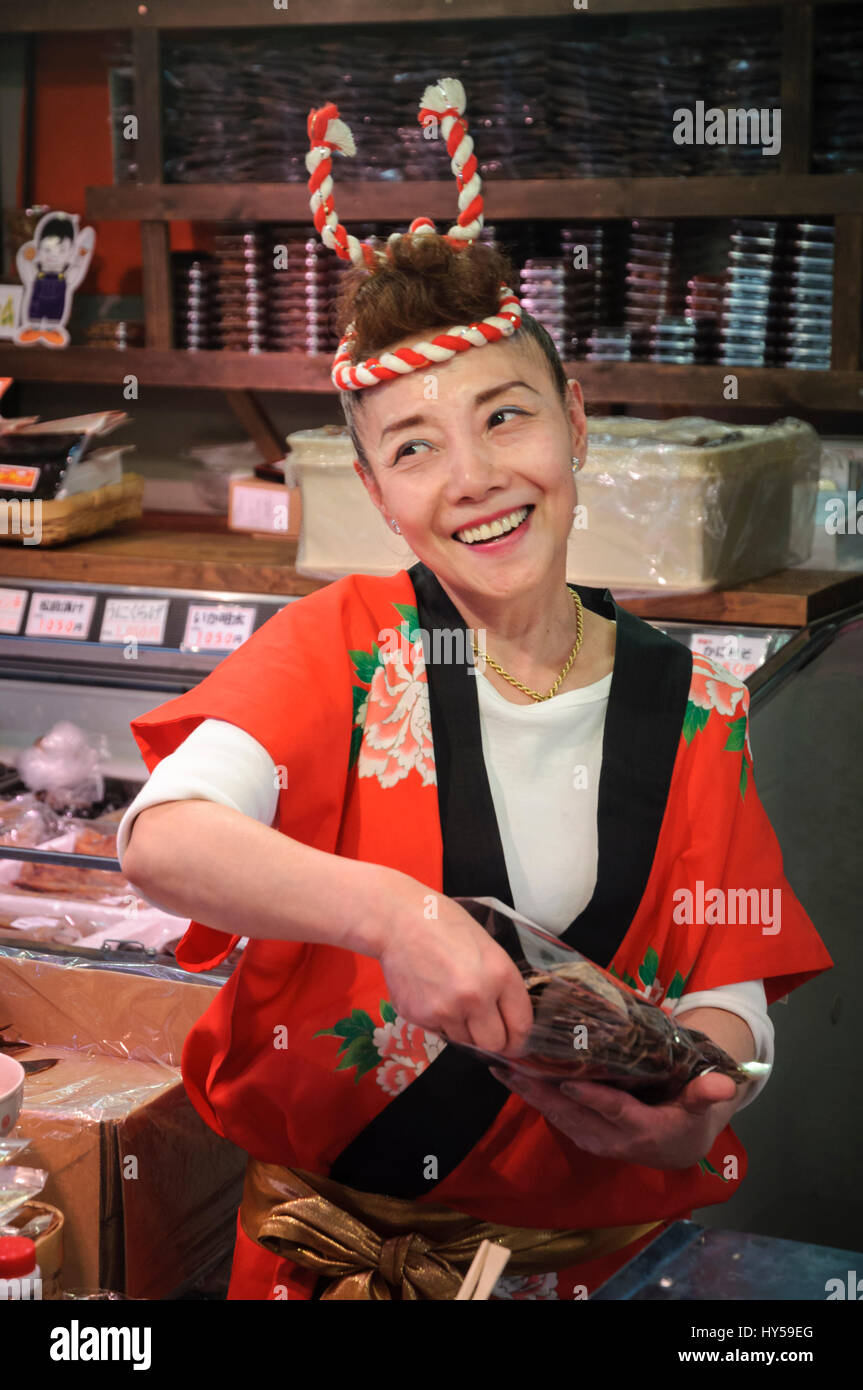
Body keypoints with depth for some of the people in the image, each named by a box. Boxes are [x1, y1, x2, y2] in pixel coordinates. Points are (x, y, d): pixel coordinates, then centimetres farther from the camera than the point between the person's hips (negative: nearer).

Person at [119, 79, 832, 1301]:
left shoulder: (691, 715, -6)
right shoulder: (343, 645, -11)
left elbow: (730, 990, -4)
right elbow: (162, 840, -25)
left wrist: (695, 1102, -26)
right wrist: (392, 912, -39)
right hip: (328, 1232, -1)